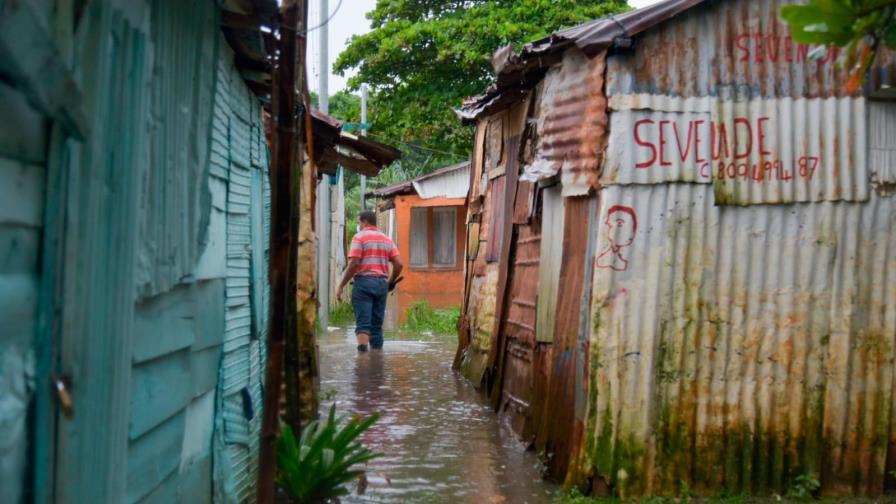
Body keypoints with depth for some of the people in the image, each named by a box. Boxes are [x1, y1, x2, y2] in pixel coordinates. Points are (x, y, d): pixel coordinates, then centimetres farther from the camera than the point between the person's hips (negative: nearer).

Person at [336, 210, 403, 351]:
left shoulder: (359, 237, -2)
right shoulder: (387, 239, 15)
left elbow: (353, 264, -12)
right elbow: (399, 264, 5)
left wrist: (341, 286, -8)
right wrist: (390, 282, 20)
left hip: (363, 282, -5)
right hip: (381, 284, 5)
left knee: (362, 324, -8)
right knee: (377, 325, 11)